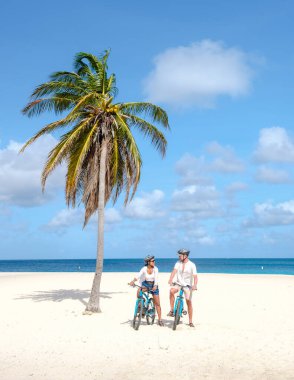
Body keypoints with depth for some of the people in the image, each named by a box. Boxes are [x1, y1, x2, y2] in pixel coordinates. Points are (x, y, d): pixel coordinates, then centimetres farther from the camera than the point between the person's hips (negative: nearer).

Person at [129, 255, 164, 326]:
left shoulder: (155, 269, -15)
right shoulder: (144, 269, -14)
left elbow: (156, 278, -25)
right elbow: (138, 276, -27)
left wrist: (155, 286, -43)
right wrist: (133, 281, -46)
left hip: (153, 285, 0)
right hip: (146, 284, 0)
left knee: (157, 303, -2)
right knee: (139, 291, -32)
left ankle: (160, 320, 9)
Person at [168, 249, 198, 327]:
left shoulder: (192, 265, -9)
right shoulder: (178, 263, 0)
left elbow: (195, 276, -17)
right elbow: (174, 271, -14)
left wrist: (194, 285, -35)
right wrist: (170, 280, -31)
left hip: (187, 285, -2)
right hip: (178, 284, 2)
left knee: (189, 302, -5)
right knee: (171, 290, -29)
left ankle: (190, 321, 9)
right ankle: (171, 310, -19)